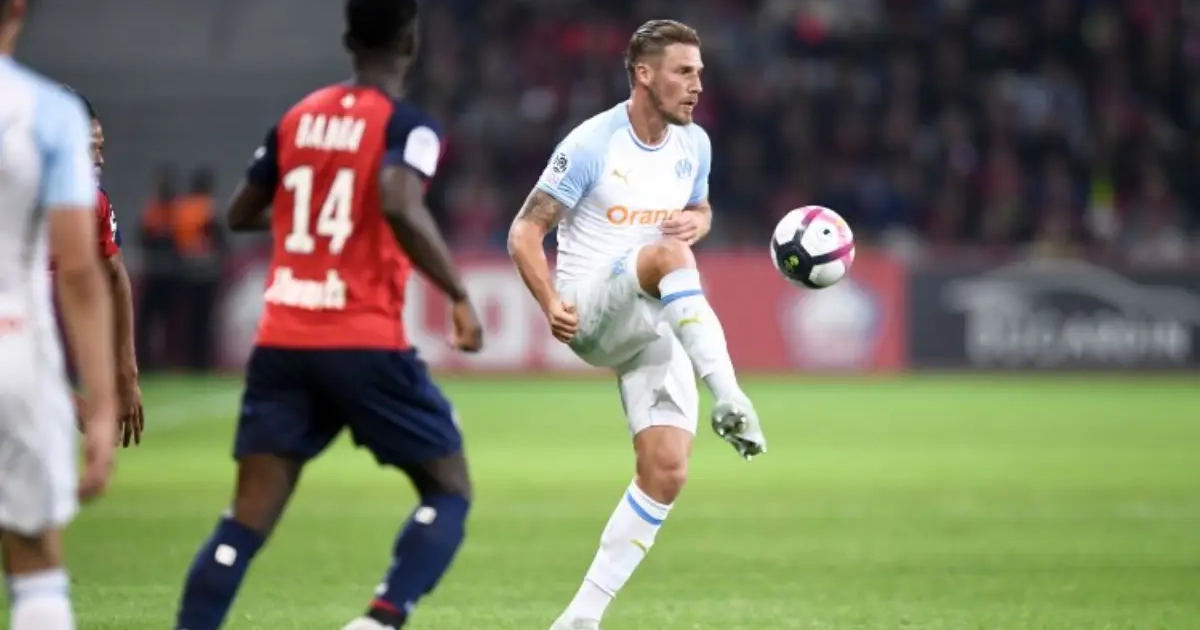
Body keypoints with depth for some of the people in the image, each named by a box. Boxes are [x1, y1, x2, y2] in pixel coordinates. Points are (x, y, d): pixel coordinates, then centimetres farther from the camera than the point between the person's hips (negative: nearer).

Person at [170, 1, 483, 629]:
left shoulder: (298, 118, 12)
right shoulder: (407, 125, -5)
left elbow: (241, 214, 22)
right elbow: (400, 206, -24)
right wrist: (459, 295, -17)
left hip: (282, 342, 5)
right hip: (366, 343, -5)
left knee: (249, 518, 3)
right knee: (448, 491, 9)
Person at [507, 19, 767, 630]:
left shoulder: (694, 144, 6)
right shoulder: (591, 144, -11)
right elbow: (525, 232, -8)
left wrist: (697, 222, -1)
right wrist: (551, 304, -24)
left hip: (655, 327, 6)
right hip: (593, 315, -6)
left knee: (667, 472, -9)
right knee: (667, 254, -37)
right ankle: (730, 402, -43)